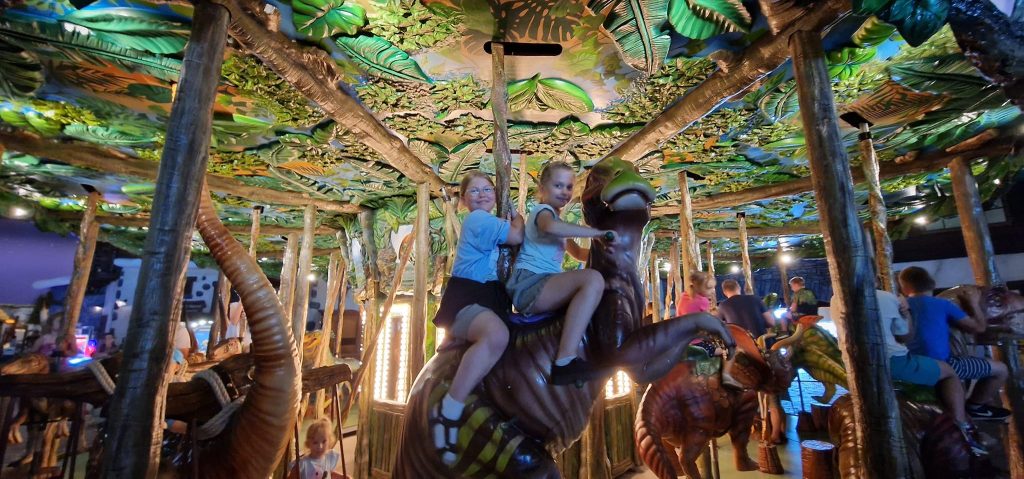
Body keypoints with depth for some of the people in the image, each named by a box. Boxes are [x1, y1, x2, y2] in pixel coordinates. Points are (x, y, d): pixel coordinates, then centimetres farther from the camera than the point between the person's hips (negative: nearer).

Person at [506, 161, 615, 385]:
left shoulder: (560, 224, 28)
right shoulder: (543, 210, -1)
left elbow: (578, 253, 37)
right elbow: (551, 226, -27)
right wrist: (599, 232, -21)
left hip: (544, 286, 10)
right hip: (529, 284, -10)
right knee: (593, 279, -29)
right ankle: (566, 360, -35)